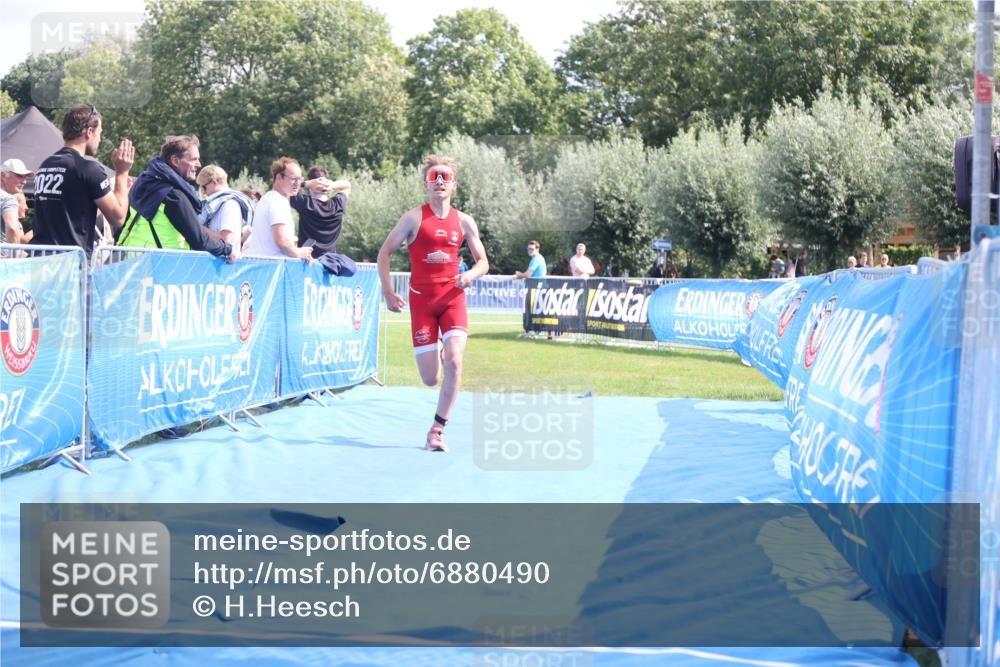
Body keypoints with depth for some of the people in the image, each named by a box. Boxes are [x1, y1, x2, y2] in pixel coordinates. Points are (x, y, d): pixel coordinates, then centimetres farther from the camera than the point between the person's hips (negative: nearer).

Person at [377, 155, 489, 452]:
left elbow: (483, 262, 11)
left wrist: (470, 275, -12)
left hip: (453, 297, 2)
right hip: (422, 301, -2)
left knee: (454, 362, -20)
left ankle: (437, 430, -7)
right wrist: (388, 292, -7)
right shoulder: (415, 218, -3)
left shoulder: (464, 221, 5)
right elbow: (384, 252, 1)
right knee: (430, 380, -2)